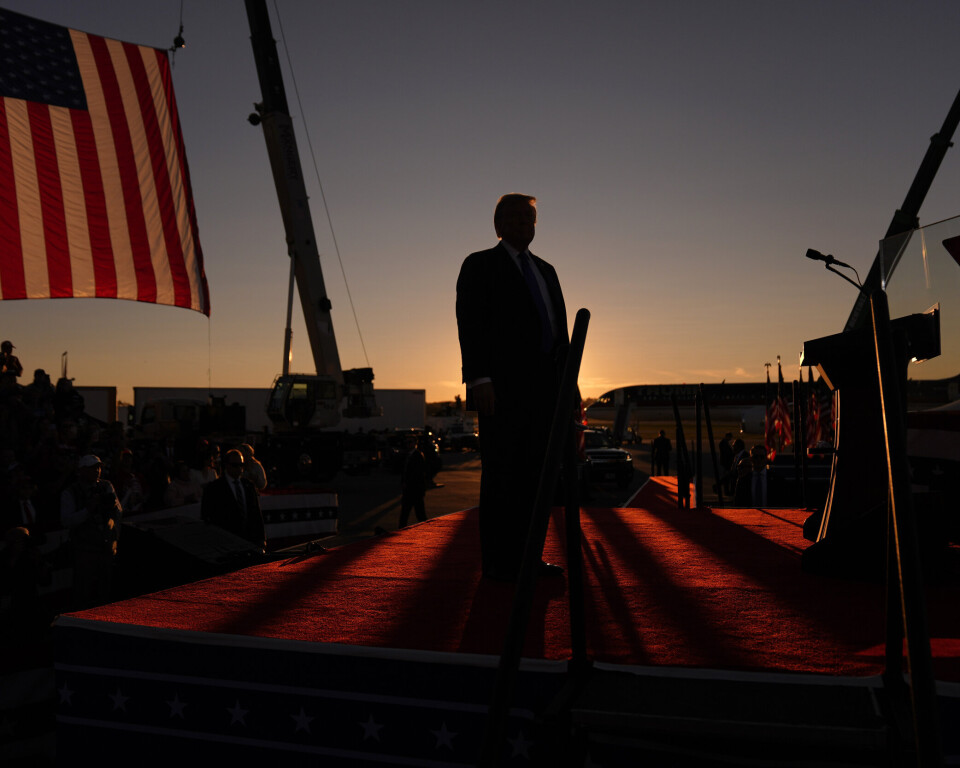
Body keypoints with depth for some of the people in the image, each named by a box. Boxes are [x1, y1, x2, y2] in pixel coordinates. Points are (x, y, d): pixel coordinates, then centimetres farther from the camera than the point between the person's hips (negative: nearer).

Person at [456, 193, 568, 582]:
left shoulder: (545, 270, 24)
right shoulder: (480, 265, 4)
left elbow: (559, 327, 21)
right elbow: (470, 324, -7)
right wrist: (478, 378, -18)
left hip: (542, 389, 7)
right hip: (502, 388, -7)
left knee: (533, 472, 8)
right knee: (501, 473, -4)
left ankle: (525, 555, 16)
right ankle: (497, 561, 3)